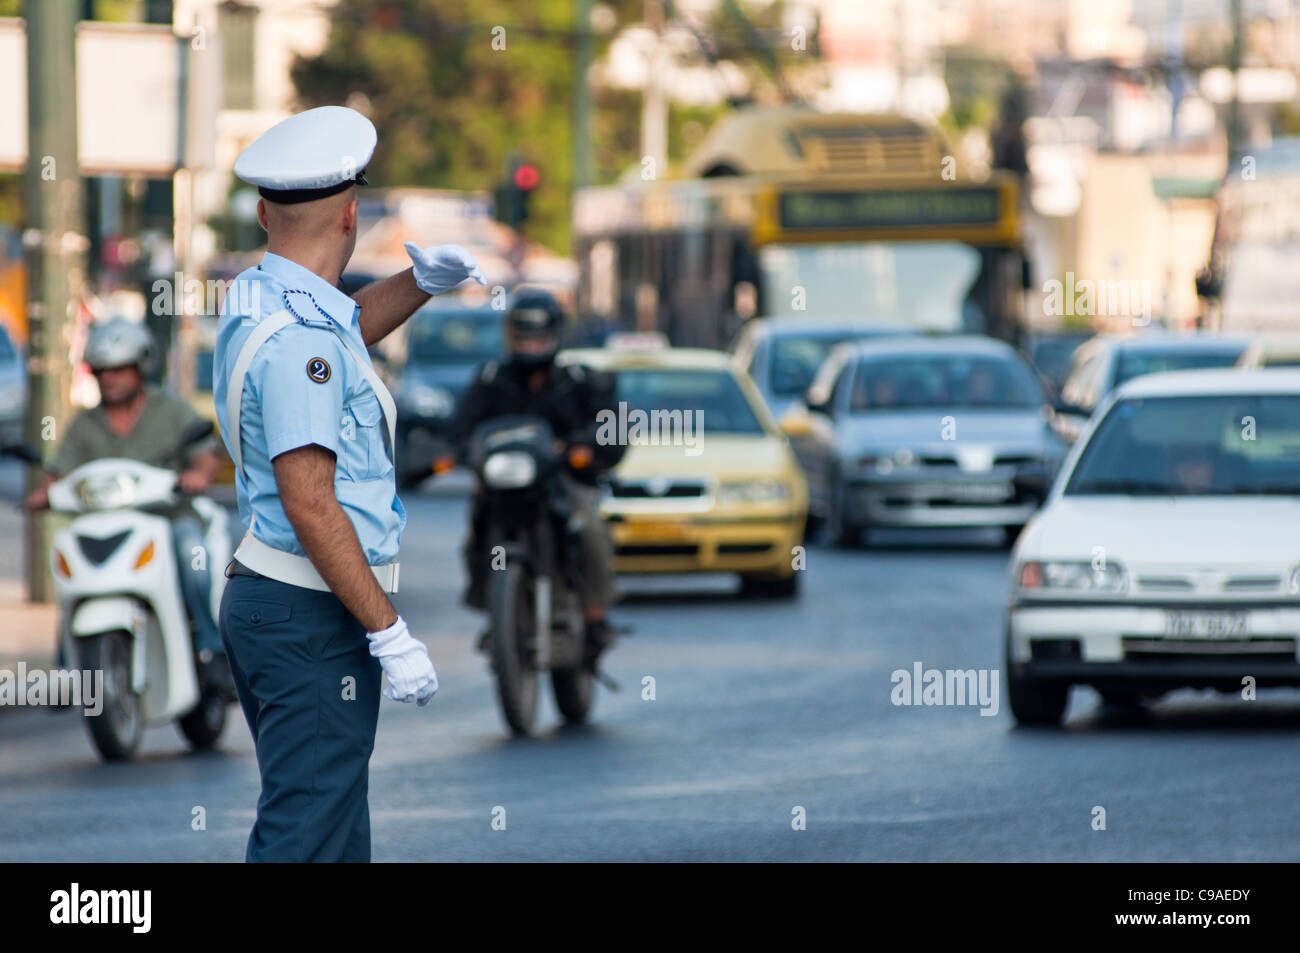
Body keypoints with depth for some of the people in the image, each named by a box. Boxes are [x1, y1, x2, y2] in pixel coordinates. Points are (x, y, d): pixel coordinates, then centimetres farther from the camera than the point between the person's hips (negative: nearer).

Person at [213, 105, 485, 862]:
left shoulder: (256, 298, 11)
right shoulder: (296, 336, -19)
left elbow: (347, 330, 36)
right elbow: (309, 503, -24)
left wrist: (420, 282, 20)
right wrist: (390, 634, -22)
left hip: (265, 597, 10)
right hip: (312, 615, -10)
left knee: (337, 827, 17)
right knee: (308, 837, -11)